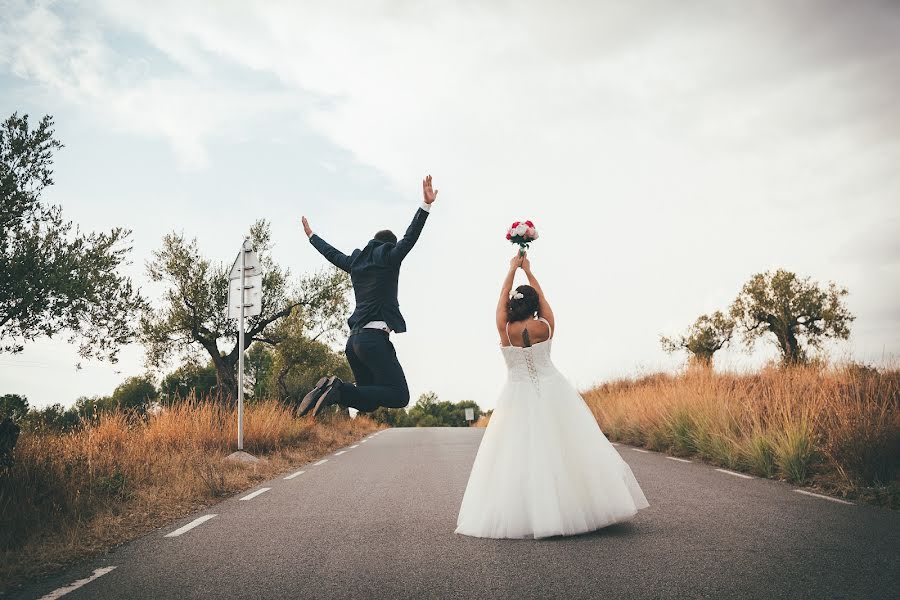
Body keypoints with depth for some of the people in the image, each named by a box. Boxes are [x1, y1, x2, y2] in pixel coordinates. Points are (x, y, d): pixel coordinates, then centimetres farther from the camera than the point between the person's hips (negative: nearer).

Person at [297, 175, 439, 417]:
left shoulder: (356, 262, 19)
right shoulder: (389, 259, 1)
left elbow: (331, 253, 34)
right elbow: (410, 237, -12)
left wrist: (311, 235, 51)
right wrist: (426, 205, -17)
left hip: (355, 338, 8)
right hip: (375, 337, -8)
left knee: (368, 401, 16)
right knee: (399, 396, -11)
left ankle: (330, 389, -8)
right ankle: (338, 389, -23)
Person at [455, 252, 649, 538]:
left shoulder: (504, 329, -5)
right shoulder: (546, 326, -4)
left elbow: (503, 298, 10)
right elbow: (542, 297, 13)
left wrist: (513, 269, 23)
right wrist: (528, 271, 25)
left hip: (518, 397, 0)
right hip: (552, 392, 1)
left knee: (517, 455, 0)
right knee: (562, 449, 2)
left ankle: (527, 515, 0)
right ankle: (573, 508, 4)